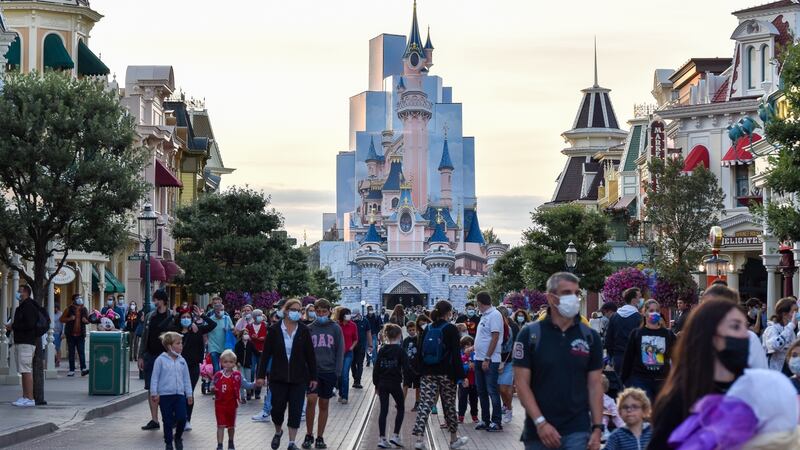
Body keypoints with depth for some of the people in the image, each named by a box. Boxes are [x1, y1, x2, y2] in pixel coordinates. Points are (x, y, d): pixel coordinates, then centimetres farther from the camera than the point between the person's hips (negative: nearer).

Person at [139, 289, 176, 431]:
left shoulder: (173, 317, -3)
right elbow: (144, 337, 14)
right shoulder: (150, 316, 11)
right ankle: (154, 420, 10)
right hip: (151, 356, 5)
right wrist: (141, 356, 8)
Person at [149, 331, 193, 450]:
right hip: (165, 395, -3)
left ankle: (178, 437, 18)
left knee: (182, 418, -8)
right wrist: (154, 393, -8)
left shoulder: (182, 361, 8)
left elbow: (186, 379, 13)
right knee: (168, 421, 4)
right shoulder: (160, 360, -5)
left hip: (180, 394, 3)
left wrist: (189, 394, 12)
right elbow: (155, 377, -4)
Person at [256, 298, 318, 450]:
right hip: (278, 377, 0)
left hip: (298, 378, 0)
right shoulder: (274, 330, -3)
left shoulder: (304, 331, -1)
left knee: (295, 410, 0)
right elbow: (266, 354, -1)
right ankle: (278, 432, 32)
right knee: (277, 408, 4)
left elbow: (310, 355, 2)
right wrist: (261, 375, -5)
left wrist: (313, 377, 1)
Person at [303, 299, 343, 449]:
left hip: (329, 371, 1)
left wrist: (337, 371, -4)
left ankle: (320, 437, 15)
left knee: (324, 405, 7)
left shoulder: (335, 328, 2)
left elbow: (340, 350, 3)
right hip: (312, 370, -1)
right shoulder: (309, 328, 4)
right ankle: (309, 435, -2)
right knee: (311, 400, -16)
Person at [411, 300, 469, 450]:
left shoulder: (427, 329, 8)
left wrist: (421, 371, 12)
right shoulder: (451, 329, -7)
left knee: (425, 404, -1)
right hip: (446, 374, -4)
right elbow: (456, 354, -10)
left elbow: (420, 353, 8)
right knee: (449, 405, 9)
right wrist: (460, 375, -9)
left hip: (427, 374, 4)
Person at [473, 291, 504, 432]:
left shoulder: (495, 315, -12)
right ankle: (485, 420, 19)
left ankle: (496, 422, -1)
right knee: (482, 391, 12)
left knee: (492, 391, -5)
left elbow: (495, 338, -18)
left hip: (490, 360, -9)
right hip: (479, 359, 9)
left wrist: (487, 359, -20)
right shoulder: (485, 315, 16)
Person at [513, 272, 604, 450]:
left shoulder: (590, 337, 4)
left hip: (577, 432, 1)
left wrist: (597, 428, -2)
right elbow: (521, 383, -4)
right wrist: (540, 422, -13)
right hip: (538, 431, 0)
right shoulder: (530, 335, -2)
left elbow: (595, 385, 5)